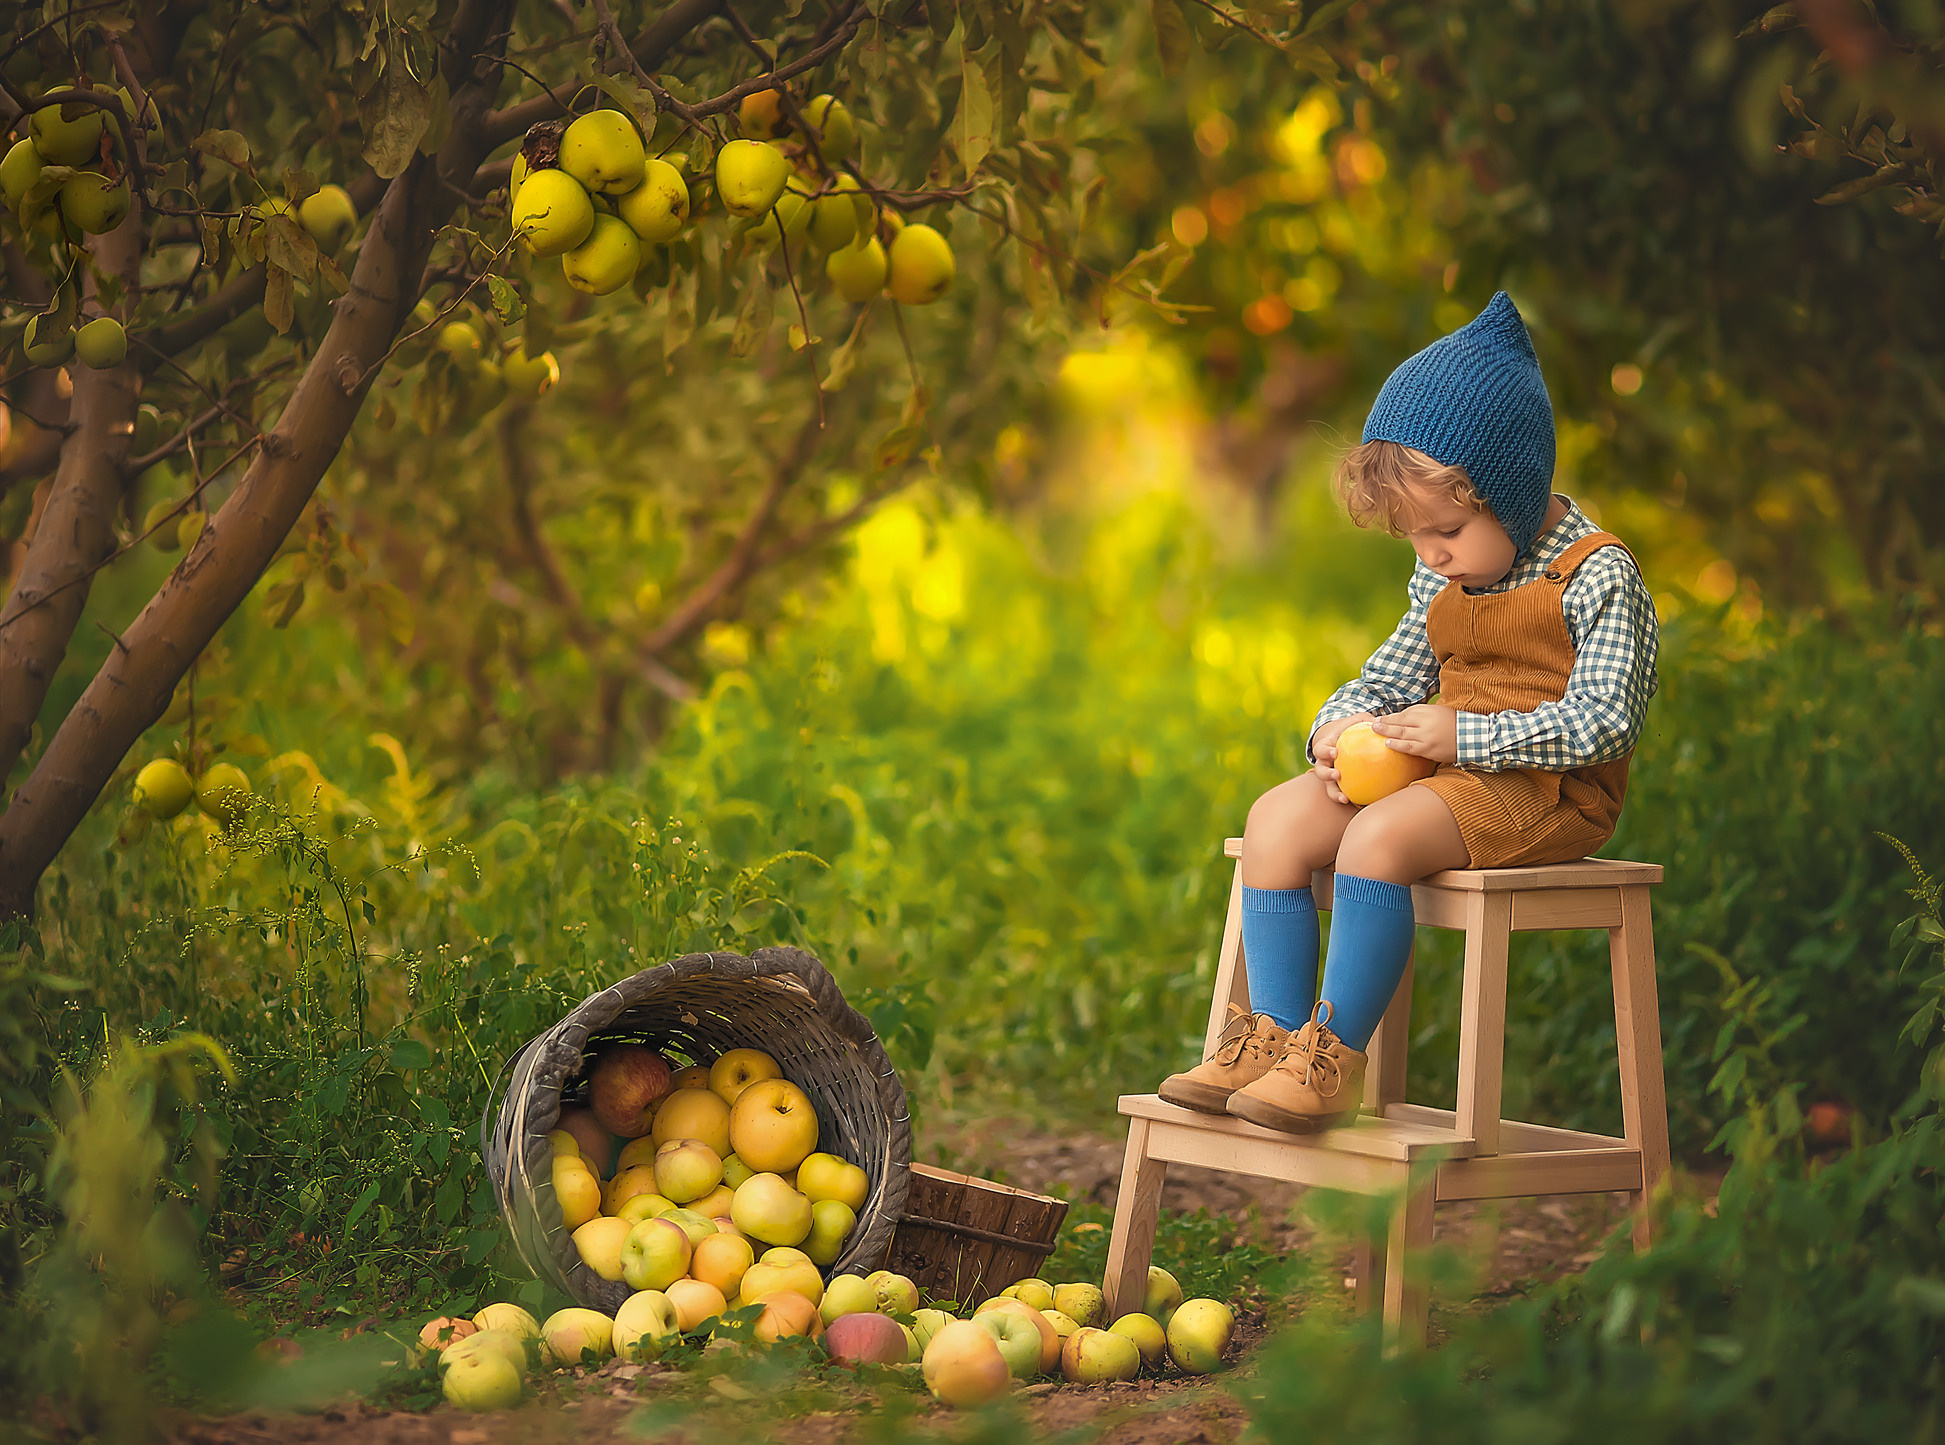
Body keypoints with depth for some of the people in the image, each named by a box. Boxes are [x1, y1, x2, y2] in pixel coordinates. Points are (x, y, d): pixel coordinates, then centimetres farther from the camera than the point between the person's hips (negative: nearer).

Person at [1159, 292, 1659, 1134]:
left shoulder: (1597, 577, -10)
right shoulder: (1442, 582, 15)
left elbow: (1606, 719, -18)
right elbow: (1384, 681, 21)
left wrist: (1463, 736, -24)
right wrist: (1341, 728, -4)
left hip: (1548, 790, -8)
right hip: (1444, 774, 8)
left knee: (1378, 838, -32)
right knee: (1278, 819, -11)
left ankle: (1337, 1056, -25)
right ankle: (1274, 1033, -12)